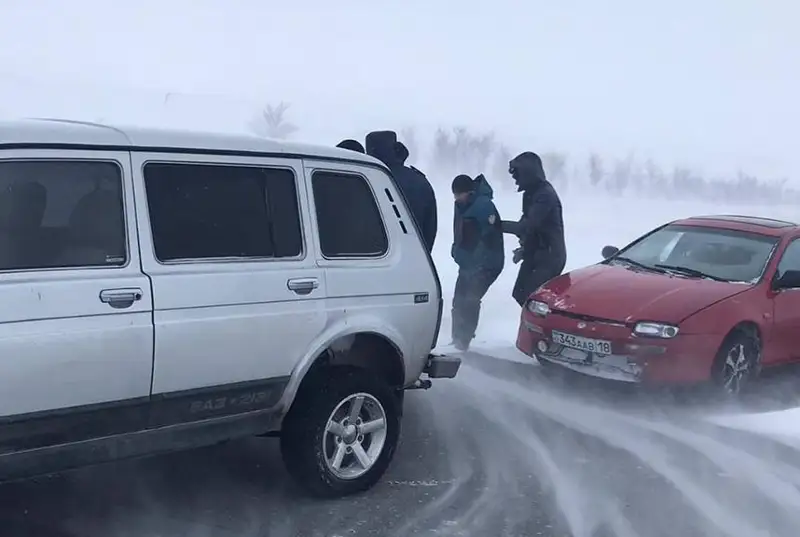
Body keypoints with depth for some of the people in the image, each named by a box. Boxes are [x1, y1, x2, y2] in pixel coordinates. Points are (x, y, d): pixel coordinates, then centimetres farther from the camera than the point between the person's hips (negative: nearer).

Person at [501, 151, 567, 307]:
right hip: (534, 255, 10)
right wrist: (524, 248, 9)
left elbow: (527, 226, -26)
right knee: (521, 295, 11)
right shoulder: (531, 193, 11)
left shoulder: (545, 195, -20)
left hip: (549, 257, -10)